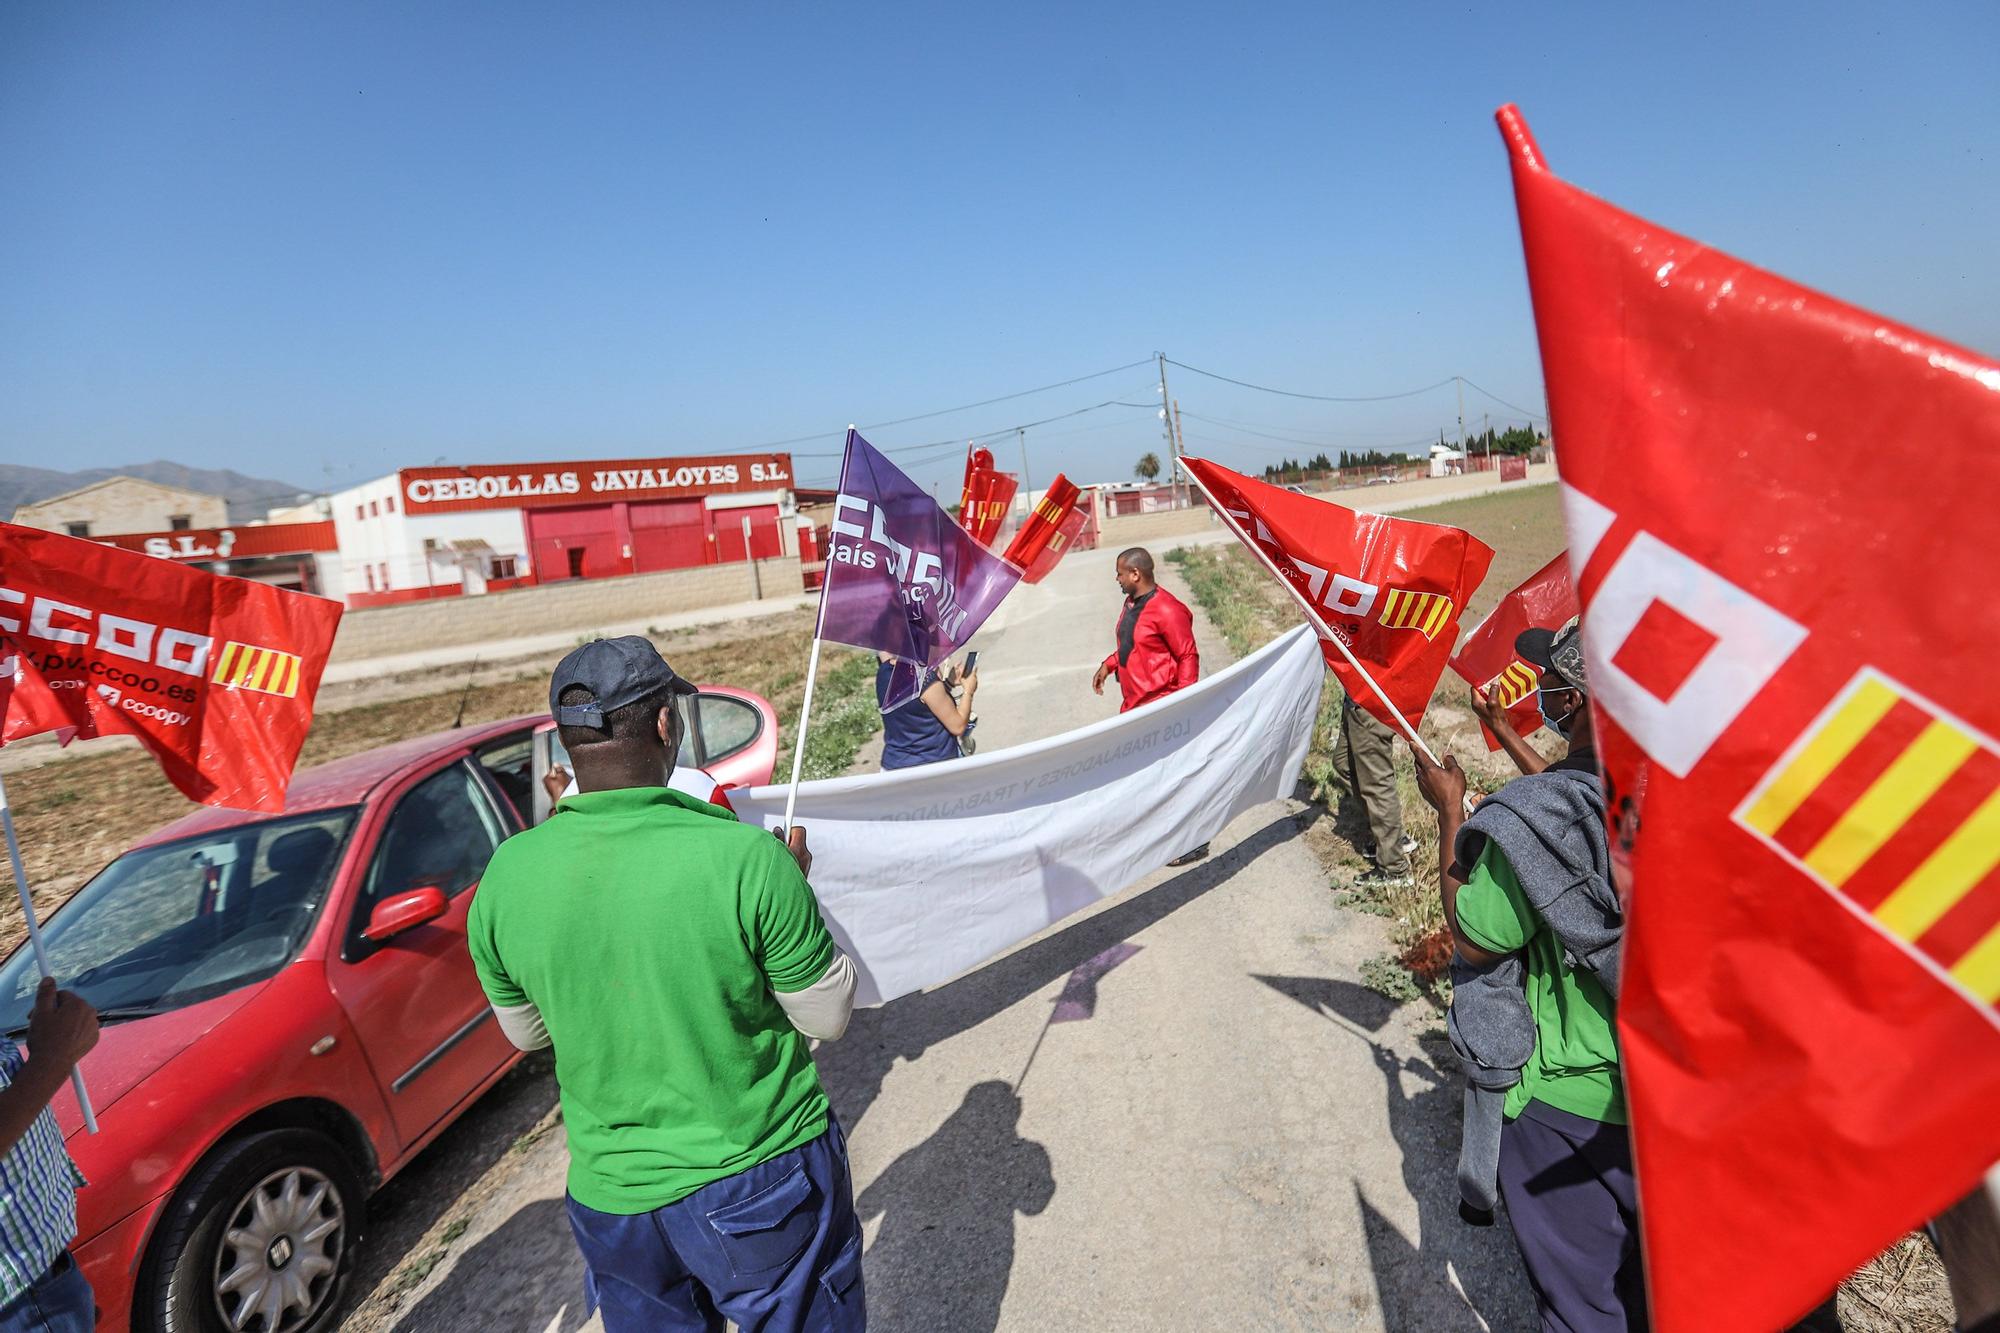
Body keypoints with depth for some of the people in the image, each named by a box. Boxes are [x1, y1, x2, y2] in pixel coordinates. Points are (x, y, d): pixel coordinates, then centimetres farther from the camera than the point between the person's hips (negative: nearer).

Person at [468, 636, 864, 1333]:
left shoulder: (507, 875, -13)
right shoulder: (747, 856, -26)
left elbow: (526, 1031, 5)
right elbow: (828, 1015, -13)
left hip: (614, 1192, 4)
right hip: (761, 1180, -3)